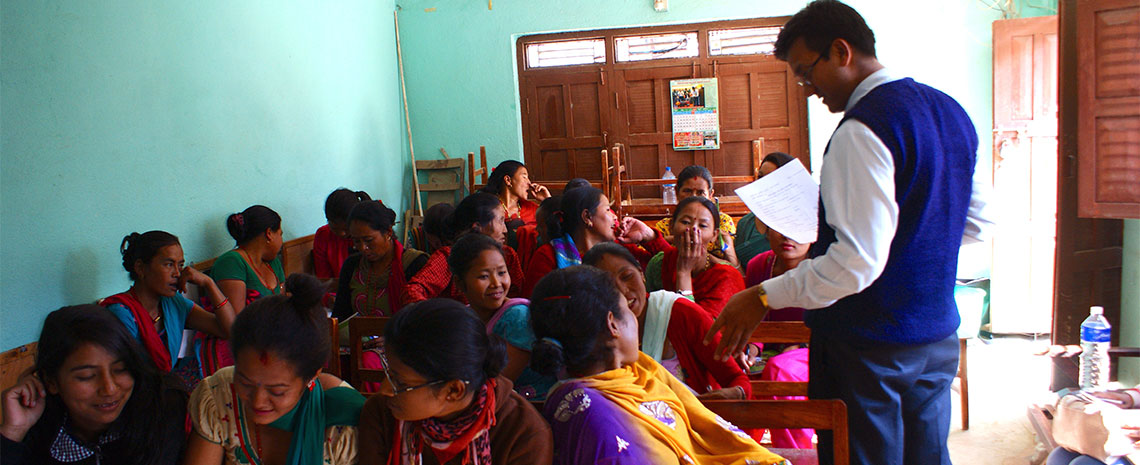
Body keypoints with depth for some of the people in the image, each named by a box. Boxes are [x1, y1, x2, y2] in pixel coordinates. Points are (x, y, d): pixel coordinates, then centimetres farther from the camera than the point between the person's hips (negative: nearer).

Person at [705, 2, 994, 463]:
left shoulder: (863, 130, -21)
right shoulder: (949, 111, 8)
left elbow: (859, 259, -27)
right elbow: (974, 223, 16)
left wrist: (765, 298, -21)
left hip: (868, 345, -9)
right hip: (938, 335, 9)